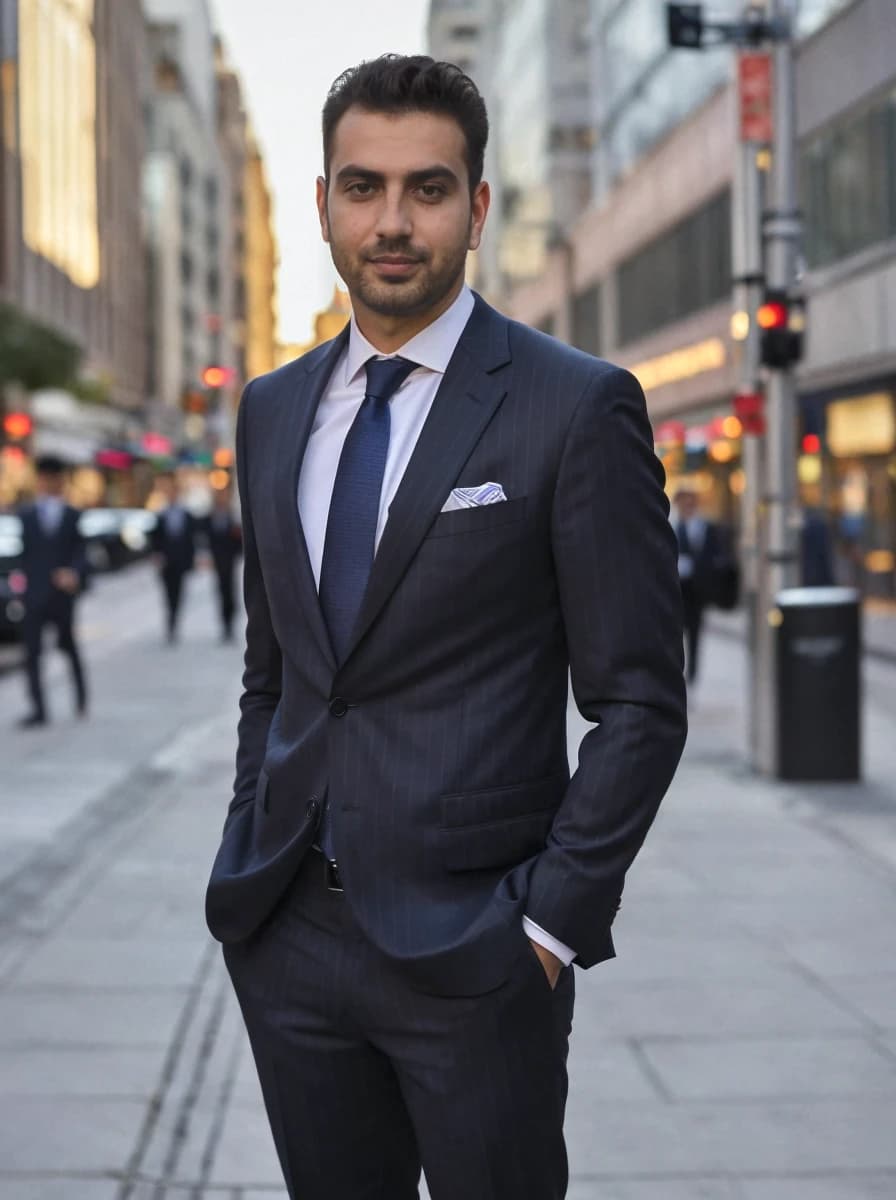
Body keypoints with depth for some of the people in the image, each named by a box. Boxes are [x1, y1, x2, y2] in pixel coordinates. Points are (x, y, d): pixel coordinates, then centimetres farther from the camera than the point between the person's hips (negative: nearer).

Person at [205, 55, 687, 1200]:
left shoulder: (578, 408, -7)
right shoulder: (272, 409, 10)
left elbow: (637, 701, -8)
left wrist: (553, 921, -12)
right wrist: (248, 866, 11)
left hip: (470, 945, -5)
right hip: (285, 934, 5)